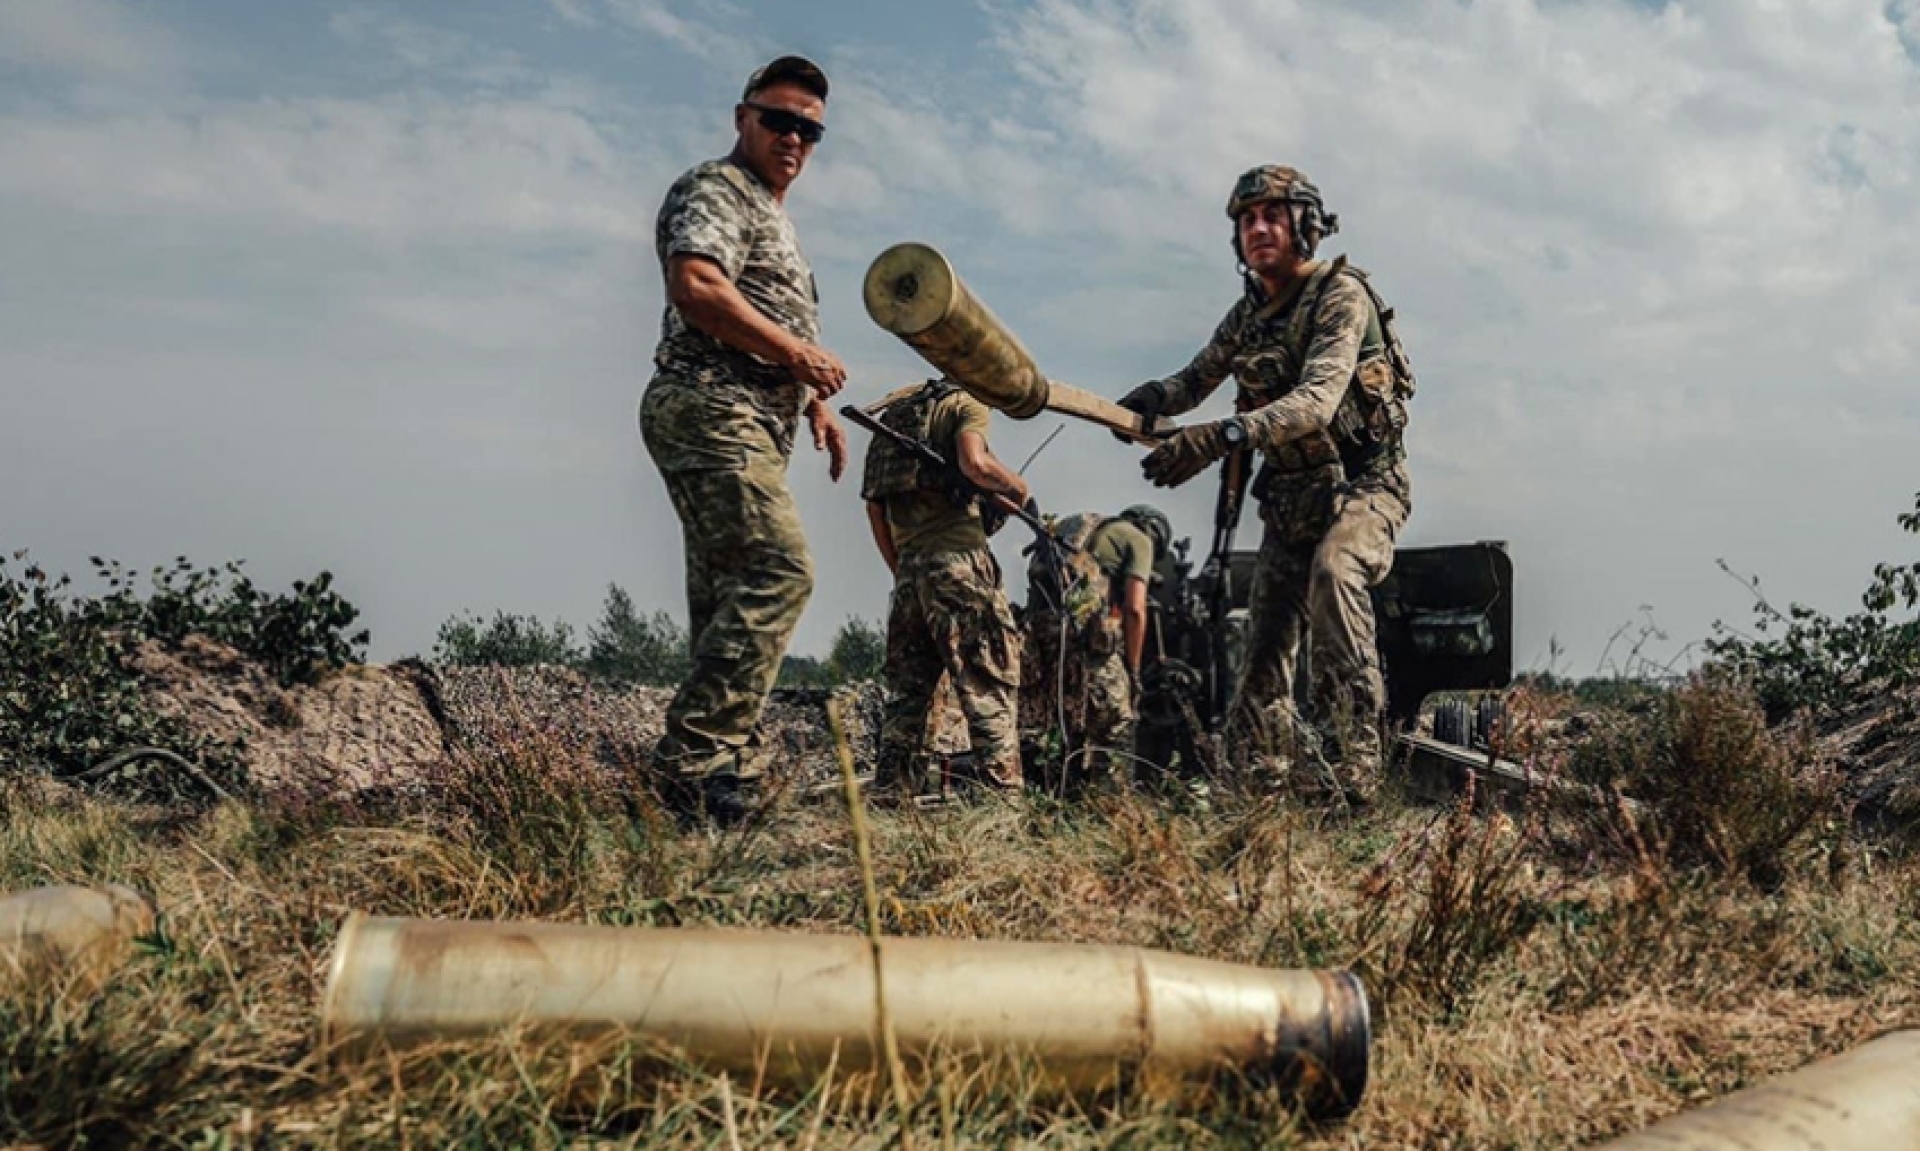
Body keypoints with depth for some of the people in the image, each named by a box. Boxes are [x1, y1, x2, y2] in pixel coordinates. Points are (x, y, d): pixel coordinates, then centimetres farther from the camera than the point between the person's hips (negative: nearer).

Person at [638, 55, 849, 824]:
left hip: (751, 427, 10)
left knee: (731, 598, 5)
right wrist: (797, 352, -15)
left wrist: (814, 402, 20)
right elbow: (696, 286, -19)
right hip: (709, 409, -10)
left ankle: (721, 776, 6)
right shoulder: (713, 190, -2)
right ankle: (696, 754, -23)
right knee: (777, 570, -22)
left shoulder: (773, 218, 29)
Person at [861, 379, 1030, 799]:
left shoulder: (892, 415, 25)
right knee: (990, 685, -7)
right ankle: (1001, 791, -15)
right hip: (956, 559, -6)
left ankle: (890, 794, 7)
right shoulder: (967, 403, 6)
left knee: (909, 690, 10)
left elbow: (874, 507, 20)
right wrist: (1016, 485, 3)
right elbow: (975, 463, -15)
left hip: (908, 567, 6)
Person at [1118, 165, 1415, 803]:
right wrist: (1152, 398, -4)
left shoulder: (1341, 295, -15)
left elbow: (1318, 400, -30)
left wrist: (1225, 433, -43)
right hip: (1289, 496, 7)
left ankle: (1354, 765, -36)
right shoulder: (1249, 312, 7)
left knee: (1333, 572, -35)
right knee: (1265, 643, 4)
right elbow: (1197, 378, 20)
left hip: (1360, 483, -7)